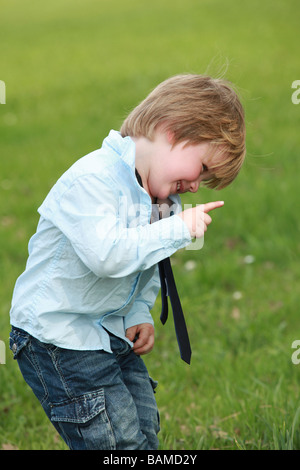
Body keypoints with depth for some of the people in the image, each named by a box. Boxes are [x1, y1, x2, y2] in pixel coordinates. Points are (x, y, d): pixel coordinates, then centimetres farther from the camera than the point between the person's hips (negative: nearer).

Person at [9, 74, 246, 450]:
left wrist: (140, 312, 5)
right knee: (121, 442, -11)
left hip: (113, 333, 9)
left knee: (144, 434, 9)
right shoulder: (91, 179, -22)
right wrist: (177, 229, -27)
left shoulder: (158, 194, 8)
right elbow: (106, 255, -35)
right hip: (58, 339, -9)